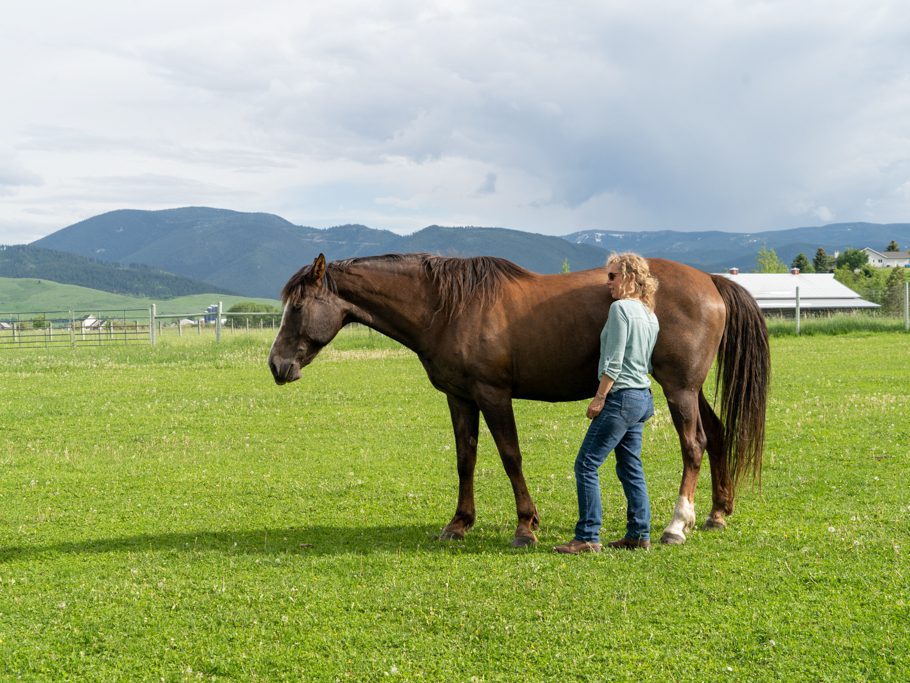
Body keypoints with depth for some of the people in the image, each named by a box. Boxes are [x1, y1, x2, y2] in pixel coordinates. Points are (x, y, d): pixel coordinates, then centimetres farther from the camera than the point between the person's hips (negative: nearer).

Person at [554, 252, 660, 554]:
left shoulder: (620, 308, -13)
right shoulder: (650, 315, 13)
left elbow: (613, 361, -18)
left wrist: (599, 398, -13)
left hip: (622, 396, -10)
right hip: (643, 396, 10)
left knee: (586, 465, -5)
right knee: (631, 468, 15)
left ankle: (588, 537, -6)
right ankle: (639, 534, 17)